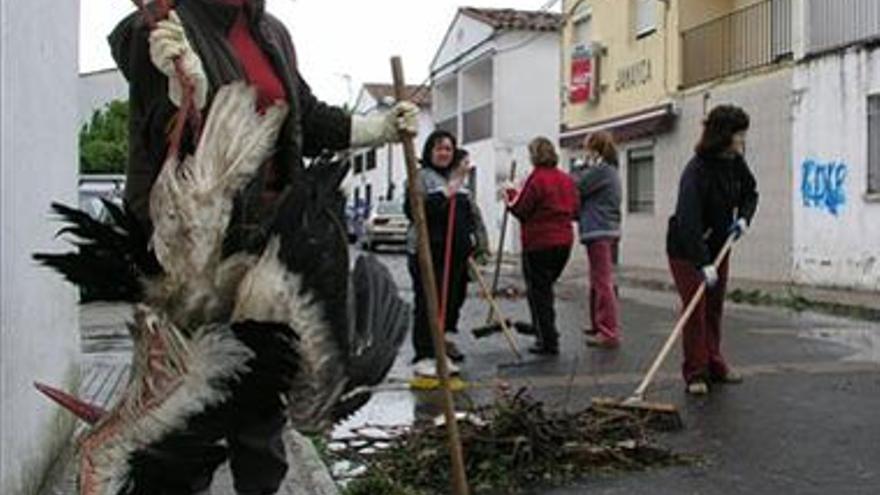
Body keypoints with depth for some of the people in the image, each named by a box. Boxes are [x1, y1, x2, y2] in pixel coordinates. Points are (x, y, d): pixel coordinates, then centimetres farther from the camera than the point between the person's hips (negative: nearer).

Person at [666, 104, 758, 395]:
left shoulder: (735, 163, -2)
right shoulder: (696, 171, -27)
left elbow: (750, 192, 17)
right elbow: (689, 220, -34)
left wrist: (743, 217, -5)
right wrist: (703, 263, -40)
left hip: (718, 246, 7)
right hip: (686, 250, -7)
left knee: (715, 309, 13)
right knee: (695, 309, -7)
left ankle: (714, 365, 24)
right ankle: (695, 374, 1)